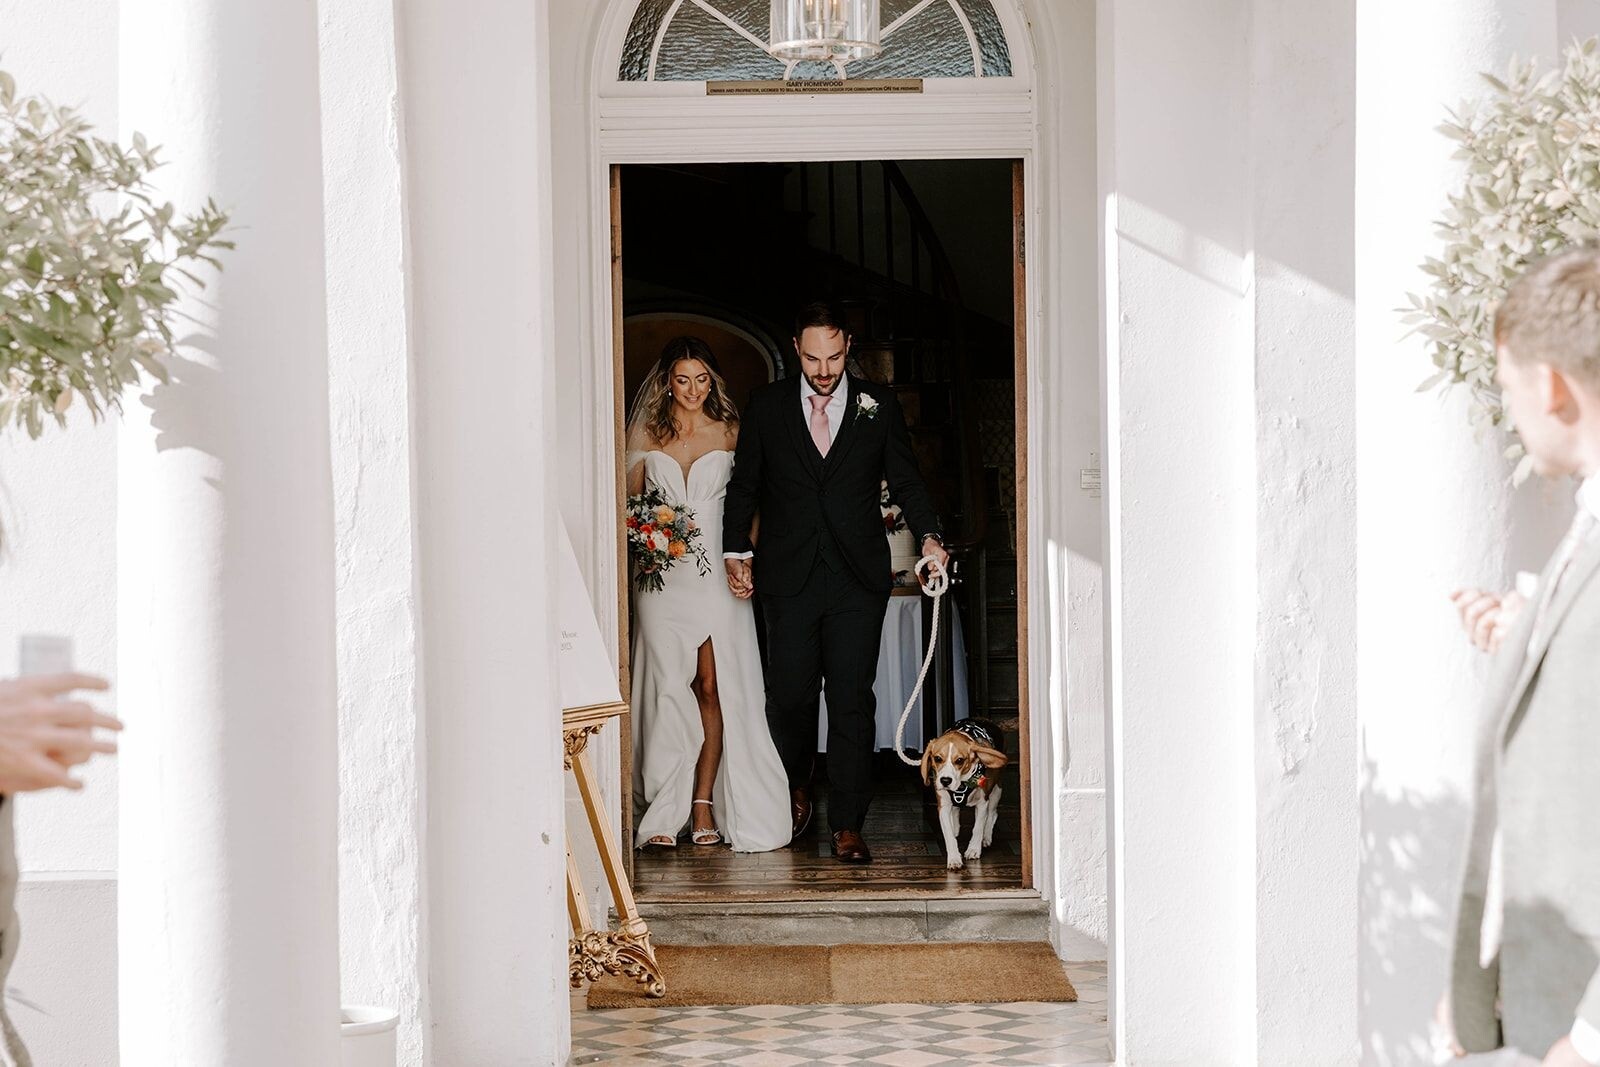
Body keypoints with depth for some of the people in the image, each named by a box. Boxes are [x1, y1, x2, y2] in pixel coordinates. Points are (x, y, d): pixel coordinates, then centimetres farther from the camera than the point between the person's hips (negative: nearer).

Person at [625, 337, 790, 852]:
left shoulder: (729, 433, 6)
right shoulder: (648, 436, 8)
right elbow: (631, 501, 14)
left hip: (716, 572, 0)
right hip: (662, 574, 1)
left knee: (714, 687, -6)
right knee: (669, 688, -3)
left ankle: (704, 805, 1)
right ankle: (664, 812, 2)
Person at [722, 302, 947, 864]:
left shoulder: (878, 404, 7)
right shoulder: (767, 406, 7)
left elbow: (906, 479, 5)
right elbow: (744, 485, 12)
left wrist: (928, 535, -10)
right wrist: (737, 552, 3)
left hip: (859, 579, 0)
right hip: (789, 579, 1)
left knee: (853, 700, -3)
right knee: (790, 694, 3)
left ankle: (847, 826, 4)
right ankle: (796, 787, 32)